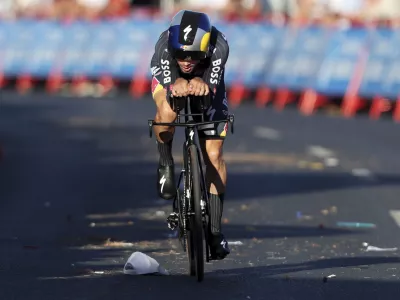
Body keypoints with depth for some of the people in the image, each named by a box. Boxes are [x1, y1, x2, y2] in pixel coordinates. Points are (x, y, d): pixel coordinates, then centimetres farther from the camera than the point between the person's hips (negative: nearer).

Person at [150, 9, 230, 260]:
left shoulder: (219, 46, -39)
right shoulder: (164, 47, -39)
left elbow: (210, 89, -44)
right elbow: (170, 91, -47)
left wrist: (200, 83, -67)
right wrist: (178, 86, -70)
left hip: (206, 83, 1)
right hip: (170, 80, -1)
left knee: (214, 155, -7)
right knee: (167, 112, -37)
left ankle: (215, 229, 2)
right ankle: (166, 164, -8)